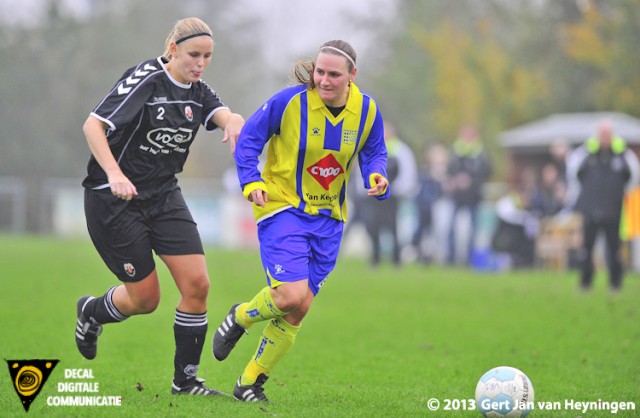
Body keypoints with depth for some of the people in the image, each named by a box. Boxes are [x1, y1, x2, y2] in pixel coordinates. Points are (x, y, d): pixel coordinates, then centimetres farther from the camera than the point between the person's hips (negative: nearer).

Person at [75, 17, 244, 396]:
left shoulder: (199, 91, 3)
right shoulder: (145, 80, -16)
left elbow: (224, 115, -17)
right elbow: (92, 125, -21)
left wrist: (233, 121, -42)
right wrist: (114, 173, -35)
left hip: (164, 196, 6)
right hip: (113, 199, -6)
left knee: (197, 283, -7)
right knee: (145, 299, 0)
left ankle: (186, 380, 6)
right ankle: (92, 312, 34)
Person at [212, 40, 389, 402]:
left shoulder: (367, 111, -5)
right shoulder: (290, 101, -16)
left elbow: (374, 153, 9)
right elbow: (250, 137, -5)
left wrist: (377, 177, -13)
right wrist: (251, 181, -18)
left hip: (328, 218, 4)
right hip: (282, 207, -4)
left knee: (298, 309, 4)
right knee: (291, 295, -21)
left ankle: (251, 383, 20)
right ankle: (240, 318, 14)